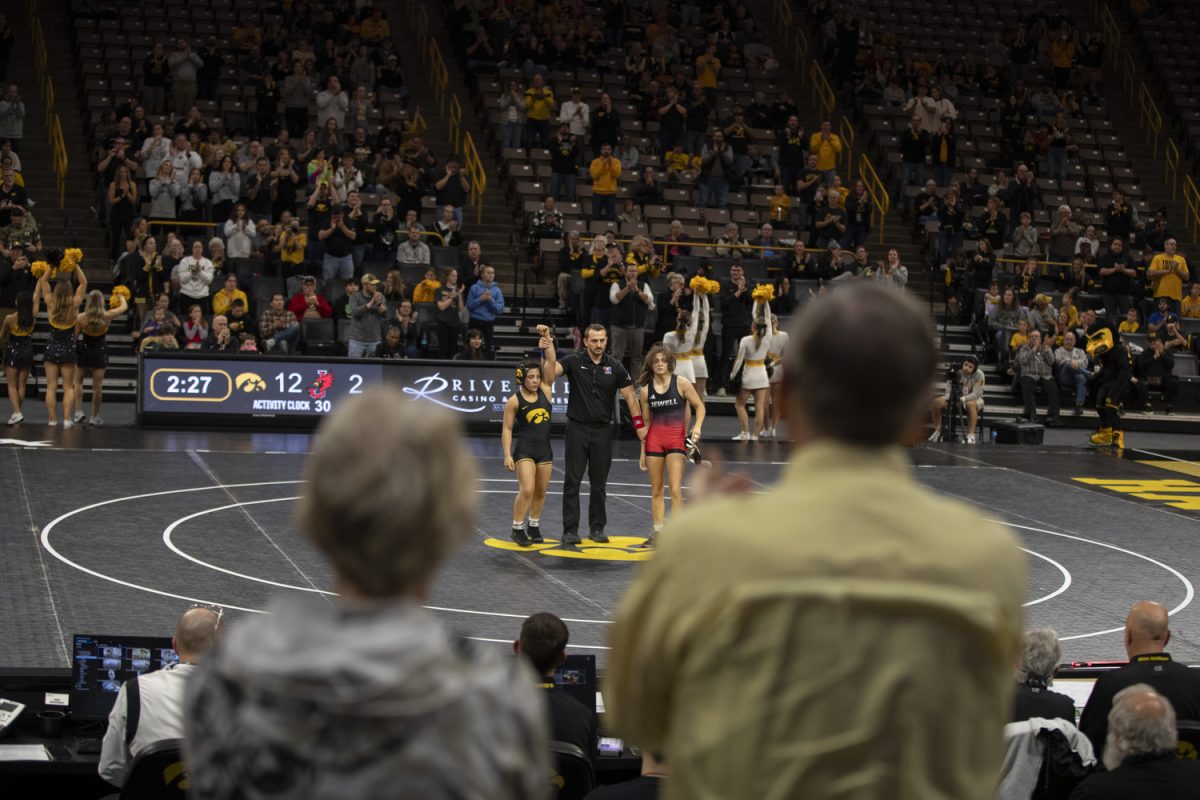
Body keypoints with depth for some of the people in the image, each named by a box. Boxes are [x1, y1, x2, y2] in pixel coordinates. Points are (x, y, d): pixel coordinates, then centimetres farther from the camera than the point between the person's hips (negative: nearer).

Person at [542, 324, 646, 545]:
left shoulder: (614, 367, 1)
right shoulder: (574, 361, -5)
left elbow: (629, 396, 4)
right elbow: (551, 370, -21)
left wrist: (639, 425, 0)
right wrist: (548, 347, -36)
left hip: (602, 430, 2)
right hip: (577, 428, -2)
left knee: (599, 482, 8)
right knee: (572, 481, -1)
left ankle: (597, 528, 18)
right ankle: (570, 530, 3)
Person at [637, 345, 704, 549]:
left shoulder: (681, 383, -4)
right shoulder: (646, 390, 4)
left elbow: (699, 406, 2)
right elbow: (645, 422, 11)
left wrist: (697, 426, -16)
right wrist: (643, 451, 12)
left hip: (677, 437, -3)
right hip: (654, 438, 3)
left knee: (675, 489, -11)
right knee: (656, 490, 8)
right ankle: (657, 533, 17)